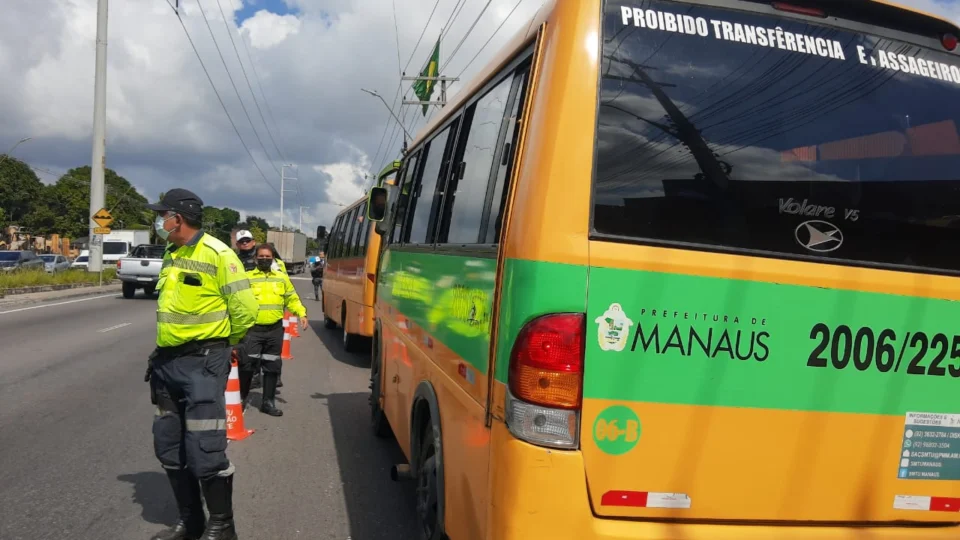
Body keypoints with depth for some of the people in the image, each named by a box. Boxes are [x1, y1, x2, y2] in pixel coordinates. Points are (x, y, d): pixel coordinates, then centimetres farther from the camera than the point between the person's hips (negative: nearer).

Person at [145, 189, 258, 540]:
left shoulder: (217, 254, -14)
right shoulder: (171, 255, 12)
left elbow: (245, 309, -15)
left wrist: (225, 343, 0)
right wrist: (162, 351, 17)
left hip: (203, 364, -9)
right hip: (166, 362, 9)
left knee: (205, 452, -6)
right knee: (169, 448, 15)